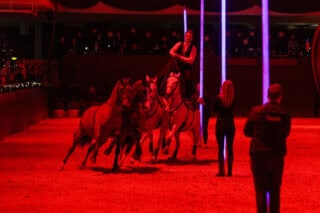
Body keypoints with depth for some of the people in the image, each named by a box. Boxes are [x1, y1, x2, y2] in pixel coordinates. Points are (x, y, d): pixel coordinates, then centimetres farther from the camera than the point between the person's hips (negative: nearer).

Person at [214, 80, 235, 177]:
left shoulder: (219, 98, -12)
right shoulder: (233, 99, -6)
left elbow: (215, 109, 1)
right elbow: (233, 109, 7)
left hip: (220, 124, -2)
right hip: (230, 125, 2)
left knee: (220, 148, 3)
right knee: (230, 148, 9)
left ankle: (221, 171, 0)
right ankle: (229, 171, 9)